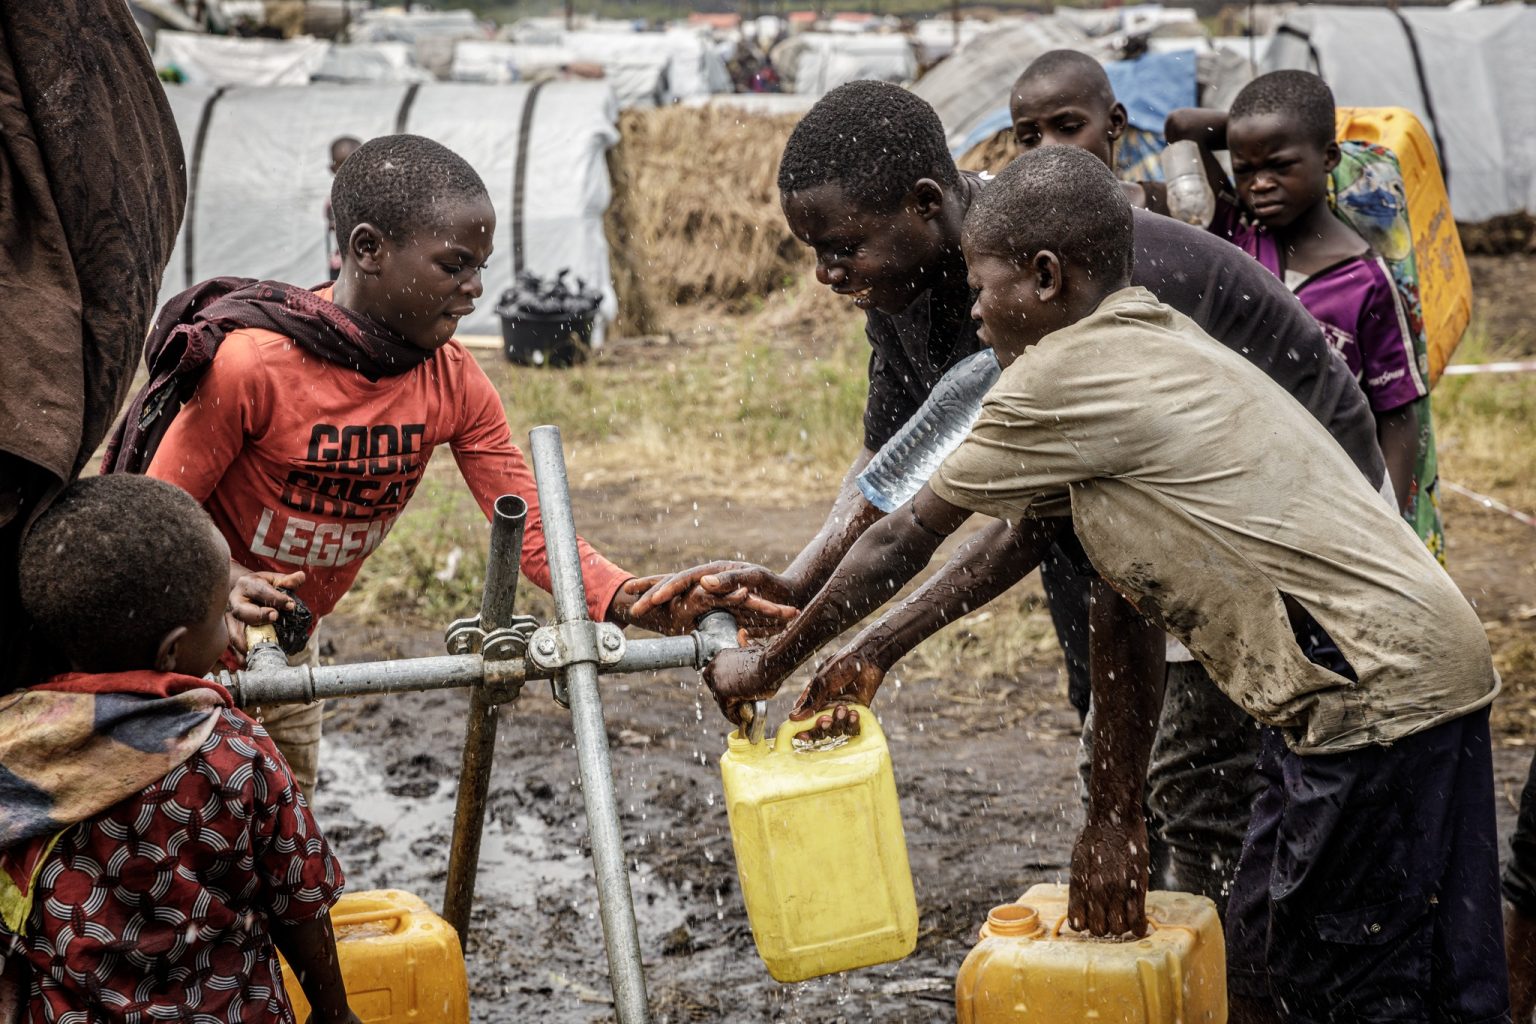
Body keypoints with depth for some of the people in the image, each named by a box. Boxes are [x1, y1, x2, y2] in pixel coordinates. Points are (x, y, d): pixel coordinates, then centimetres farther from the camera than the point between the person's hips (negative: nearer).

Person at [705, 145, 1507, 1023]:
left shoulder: (1062, 376, -11)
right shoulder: (1152, 344, 17)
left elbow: (904, 542, -2)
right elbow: (1126, 610, 18)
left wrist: (767, 667, 10)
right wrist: (1117, 815, 19)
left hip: (1378, 693, -10)